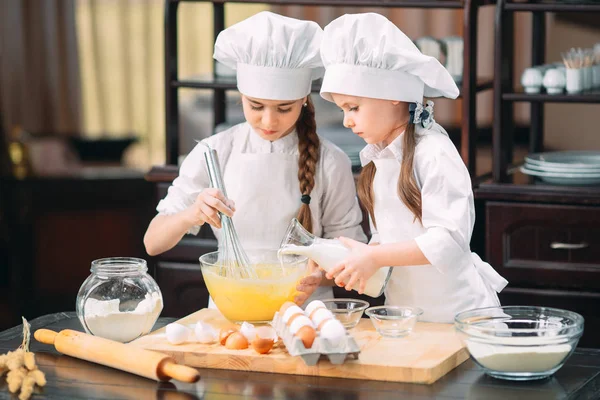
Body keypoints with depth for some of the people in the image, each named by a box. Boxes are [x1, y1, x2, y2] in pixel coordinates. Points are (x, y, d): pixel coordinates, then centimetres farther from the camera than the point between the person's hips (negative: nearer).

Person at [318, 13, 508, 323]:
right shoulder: (379, 158, 9)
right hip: (403, 311, 7)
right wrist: (359, 259, -4)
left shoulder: (434, 154, -16)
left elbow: (449, 239, -24)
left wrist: (375, 257, -23)